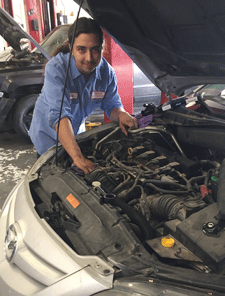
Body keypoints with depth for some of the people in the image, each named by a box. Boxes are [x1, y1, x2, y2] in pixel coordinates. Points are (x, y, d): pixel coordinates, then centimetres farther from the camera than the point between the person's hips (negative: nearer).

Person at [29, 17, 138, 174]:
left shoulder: (106, 71, -18)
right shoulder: (56, 68, -34)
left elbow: (112, 104, -8)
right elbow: (58, 115, -45)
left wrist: (121, 114, -35)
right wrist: (77, 156, -56)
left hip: (77, 132, 5)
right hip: (48, 134, -4)